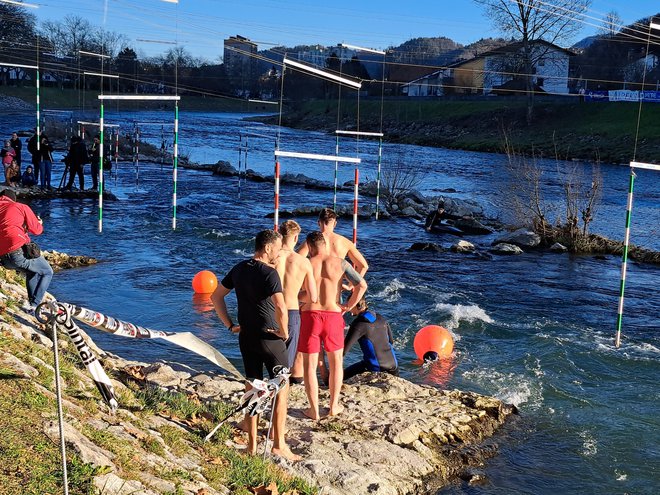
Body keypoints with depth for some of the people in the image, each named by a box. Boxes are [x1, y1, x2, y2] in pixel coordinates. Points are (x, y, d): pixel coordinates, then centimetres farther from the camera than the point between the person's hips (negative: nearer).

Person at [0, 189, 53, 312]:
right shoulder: (20, 207, 7)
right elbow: (36, 230, 4)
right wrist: (39, 223, 27)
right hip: (20, 251, -6)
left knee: (32, 271, 33)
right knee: (47, 273, 16)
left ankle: (32, 302, 25)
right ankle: (34, 304, -1)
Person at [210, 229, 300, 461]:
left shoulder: (239, 269, 6)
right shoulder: (269, 273, -17)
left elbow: (216, 296, 14)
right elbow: (281, 308, -30)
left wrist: (229, 325, 13)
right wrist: (284, 332, -14)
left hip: (246, 337, 7)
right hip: (270, 338, -7)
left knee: (252, 388, 15)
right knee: (281, 388, 6)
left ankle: (252, 444, 20)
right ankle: (278, 444, 7)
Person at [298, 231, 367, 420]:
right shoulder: (339, 263, -3)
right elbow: (362, 285, -7)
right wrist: (349, 306, 3)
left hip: (310, 315, -1)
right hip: (332, 315, 1)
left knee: (310, 364, 9)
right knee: (335, 362, 19)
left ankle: (314, 410, 13)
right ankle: (334, 406, 26)